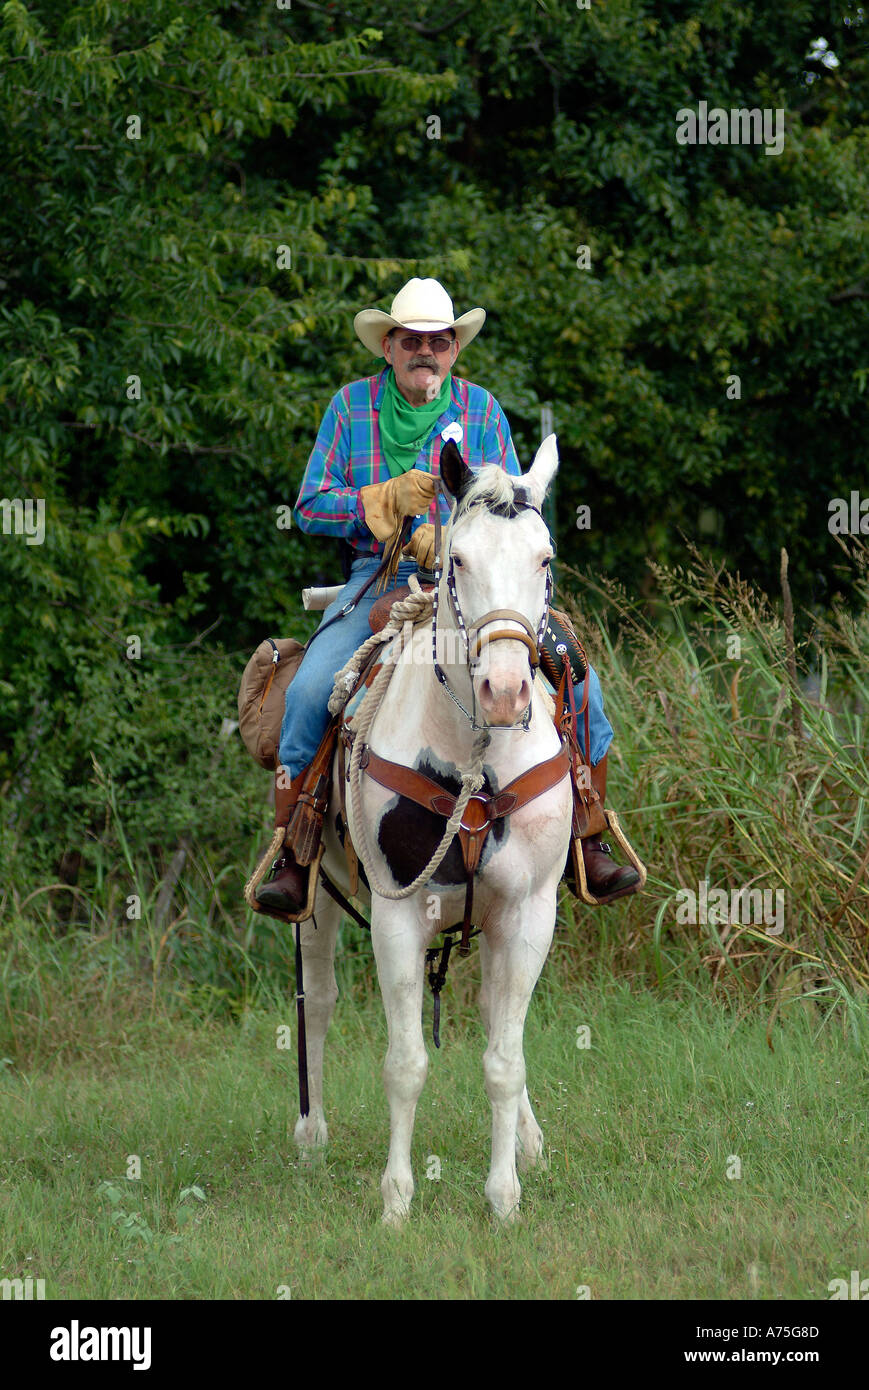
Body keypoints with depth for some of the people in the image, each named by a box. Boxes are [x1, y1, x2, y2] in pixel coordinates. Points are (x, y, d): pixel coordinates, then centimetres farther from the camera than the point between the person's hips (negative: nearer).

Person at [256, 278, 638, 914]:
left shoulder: (481, 408, 6)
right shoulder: (351, 405, 5)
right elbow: (311, 506, 2)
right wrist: (389, 498, -15)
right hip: (378, 576, -1)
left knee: (578, 681, -16)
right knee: (311, 690, -27)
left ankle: (589, 844, -1)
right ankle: (290, 858, -14)